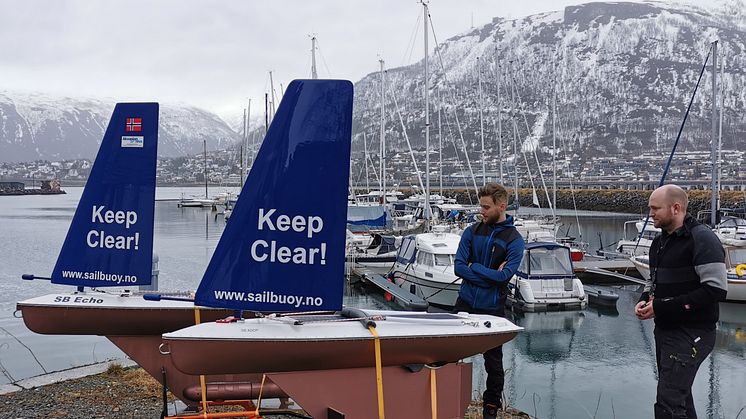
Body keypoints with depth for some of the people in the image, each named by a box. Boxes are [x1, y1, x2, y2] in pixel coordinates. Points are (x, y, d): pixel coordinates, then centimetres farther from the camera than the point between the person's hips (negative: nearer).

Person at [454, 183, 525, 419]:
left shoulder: (514, 241, -7)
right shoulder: (472, 232, 2)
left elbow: (505, 275, -19)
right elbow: (458, 267, -7)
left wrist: (474, 267, -12)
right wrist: (490, 275, -15)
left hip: (492, 308, -3)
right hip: (465, 302, 3)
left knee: (493, 361, 9)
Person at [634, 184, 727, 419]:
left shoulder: (701, 239, -15)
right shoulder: (660, 241, 12)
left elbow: (715, 290, -23)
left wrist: (661, 307, -21)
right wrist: (644, 300, 3)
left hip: (690, 335, -9)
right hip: (664, 329, 9)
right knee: (679, 395, 20)